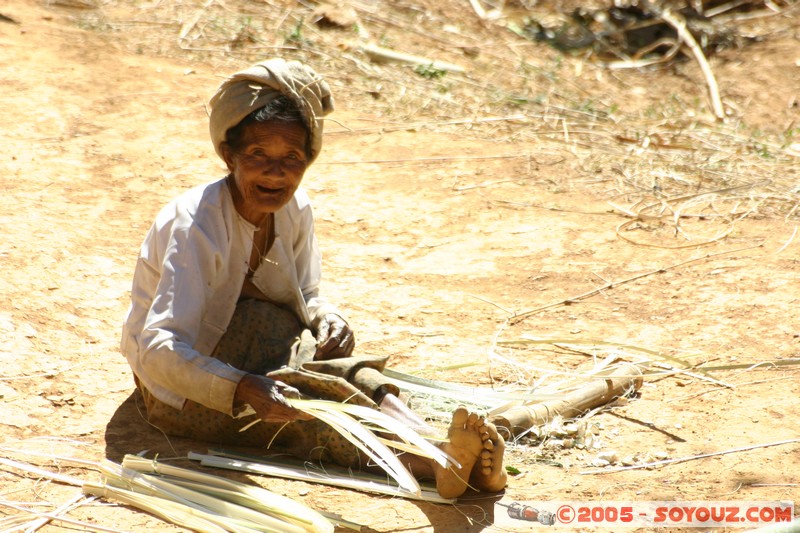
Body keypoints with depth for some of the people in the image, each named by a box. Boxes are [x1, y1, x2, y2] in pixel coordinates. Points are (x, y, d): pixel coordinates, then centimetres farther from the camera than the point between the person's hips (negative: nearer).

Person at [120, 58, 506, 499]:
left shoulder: (295, 209, -7)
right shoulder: (196, 225, -28)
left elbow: (305, 298, 8)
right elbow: (160, 348, -38)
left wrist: (327, 318, -17)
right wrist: (244, 389, -53)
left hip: (254, 368, 6)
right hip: (180, 393, -6)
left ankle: (445, 454, -38)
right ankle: (425, 462, -43)